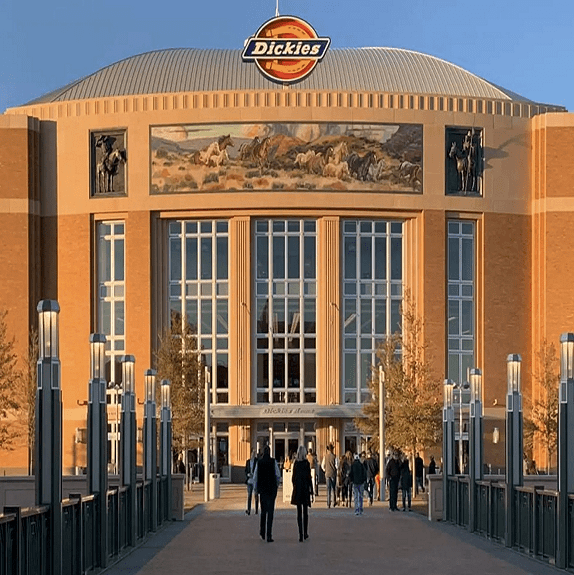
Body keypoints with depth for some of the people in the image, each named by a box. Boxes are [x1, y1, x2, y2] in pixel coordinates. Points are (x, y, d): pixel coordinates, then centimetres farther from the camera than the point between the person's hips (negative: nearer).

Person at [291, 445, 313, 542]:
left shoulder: (295, 463, 2)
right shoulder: (306, 463, -8)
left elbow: (293, 478, 6)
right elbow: (309, 477, -9)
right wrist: (311, 491, -3)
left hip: (297, 489, 2)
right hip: (305, 488, -2)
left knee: (299, 512, 1)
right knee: (305, 512, 10)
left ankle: (301, 534, -6)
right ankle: (305, 533, 14)